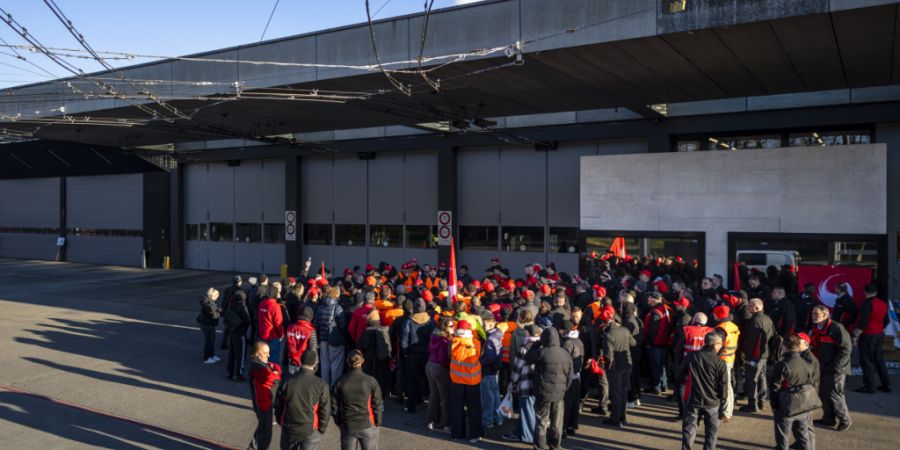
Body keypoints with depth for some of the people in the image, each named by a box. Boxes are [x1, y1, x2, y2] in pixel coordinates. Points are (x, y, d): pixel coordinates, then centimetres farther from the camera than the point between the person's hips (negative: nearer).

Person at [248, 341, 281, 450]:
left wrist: (274, 370, -14)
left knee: (263, 426, 25)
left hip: (268, 401, 10)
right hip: (263, 403, -10)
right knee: (265, 430, 0)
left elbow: (277, 368, 8)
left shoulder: (263, 362, 11)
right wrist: (277, 375, -10)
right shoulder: (256, 366, -21)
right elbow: (270, 378, -31)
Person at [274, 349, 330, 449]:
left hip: (288, 429, 3)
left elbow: (278, 407, 3)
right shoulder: (321, 385, -14)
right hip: (310, 431, -2)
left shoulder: (286, 382, -7)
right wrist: (321, 430, 6)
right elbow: (325, 411, -9)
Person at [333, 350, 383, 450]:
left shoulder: (340, 382, -7)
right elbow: (377, 405, -7)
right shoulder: (371, 381, -12)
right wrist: (377, 423, 7)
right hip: (368, 426, -1)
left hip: (347, 427, 2)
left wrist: (339, 423, 13)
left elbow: (335, 406, 0)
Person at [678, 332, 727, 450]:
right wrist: (722, 399, 9)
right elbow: (723, 385, -7)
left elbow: (679, 376, 3)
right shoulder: (719, 363, -11)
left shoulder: (691, 356, -4)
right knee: (712, 430, 15)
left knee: (689, 429, 9)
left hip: (693, 400, 2)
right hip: (712, 402, -2)